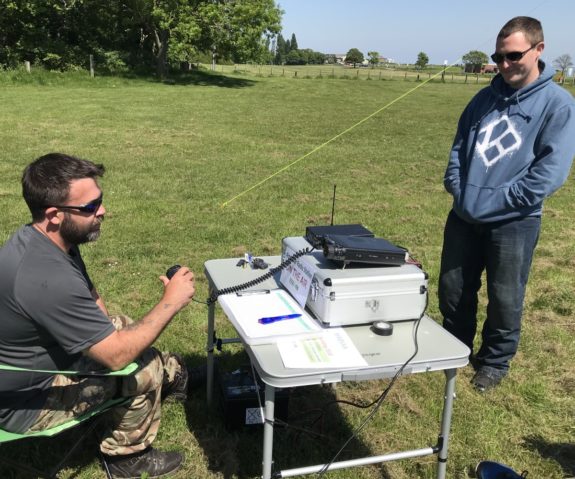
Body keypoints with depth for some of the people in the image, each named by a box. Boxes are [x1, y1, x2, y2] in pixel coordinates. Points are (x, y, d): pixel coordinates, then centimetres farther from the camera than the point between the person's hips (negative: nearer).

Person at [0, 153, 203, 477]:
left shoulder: (46, 240, -8)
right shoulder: (47, 279, -38)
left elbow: (90, 297, 10)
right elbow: (116, 356, -31)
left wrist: (109, 327, -5)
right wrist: (170, 303, -23)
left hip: (40, 353, 9)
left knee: (124, 327, 16)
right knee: (145, 368, -14)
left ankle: (174, 376, 38)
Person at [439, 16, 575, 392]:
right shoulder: (485, 98, 8)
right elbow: (459, 148, 13)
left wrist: (493, 202, -16)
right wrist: (459, 191, -3)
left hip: (514, 222, -4)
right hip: (464, 216, 5)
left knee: (504, 300, 9)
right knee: (452, 291, 14)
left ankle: (495, 362, 31)